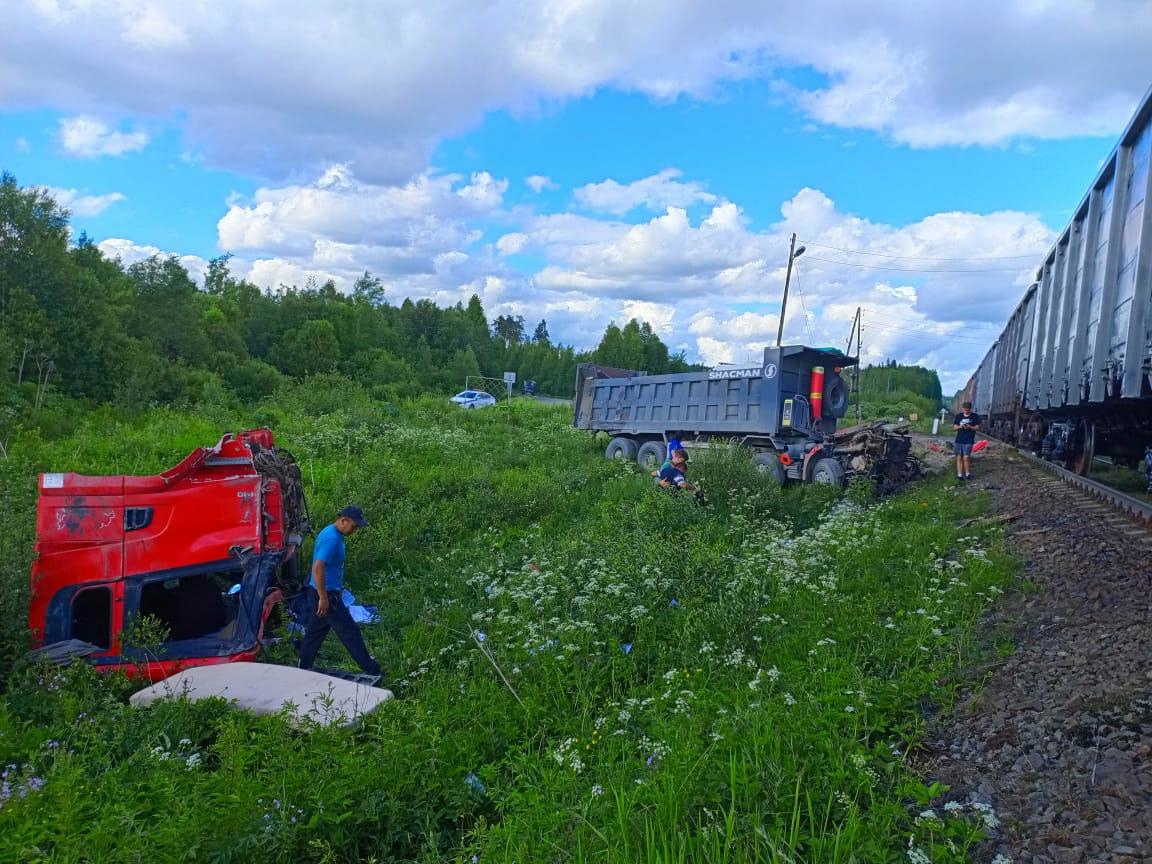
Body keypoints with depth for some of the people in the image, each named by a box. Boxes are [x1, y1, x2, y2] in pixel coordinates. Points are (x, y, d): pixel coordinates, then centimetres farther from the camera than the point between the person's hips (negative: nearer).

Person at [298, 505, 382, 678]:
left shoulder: (331, 533, 11)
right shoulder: (332, 539, -22)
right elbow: (317, 568, -28)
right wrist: (323, 598, -26)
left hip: (321, 593, 10)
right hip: (326, 593, -10)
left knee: (315, 632, 16)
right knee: (350, 631, -2)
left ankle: (303, 670, 25)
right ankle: (372, 670, 5)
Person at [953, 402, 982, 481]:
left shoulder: (975, 416, 1)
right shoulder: (958, 416, 9)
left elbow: (977, 427, 1)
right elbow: (954, 427, 11)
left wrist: (970, 427, -18)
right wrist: (959, 426, -10)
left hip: (969, 441, -3)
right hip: (959, 440, 3)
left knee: (966, 457, -12)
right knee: (959, 457, 4)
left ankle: (968, 474, 6)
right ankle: (959, 475, 9)